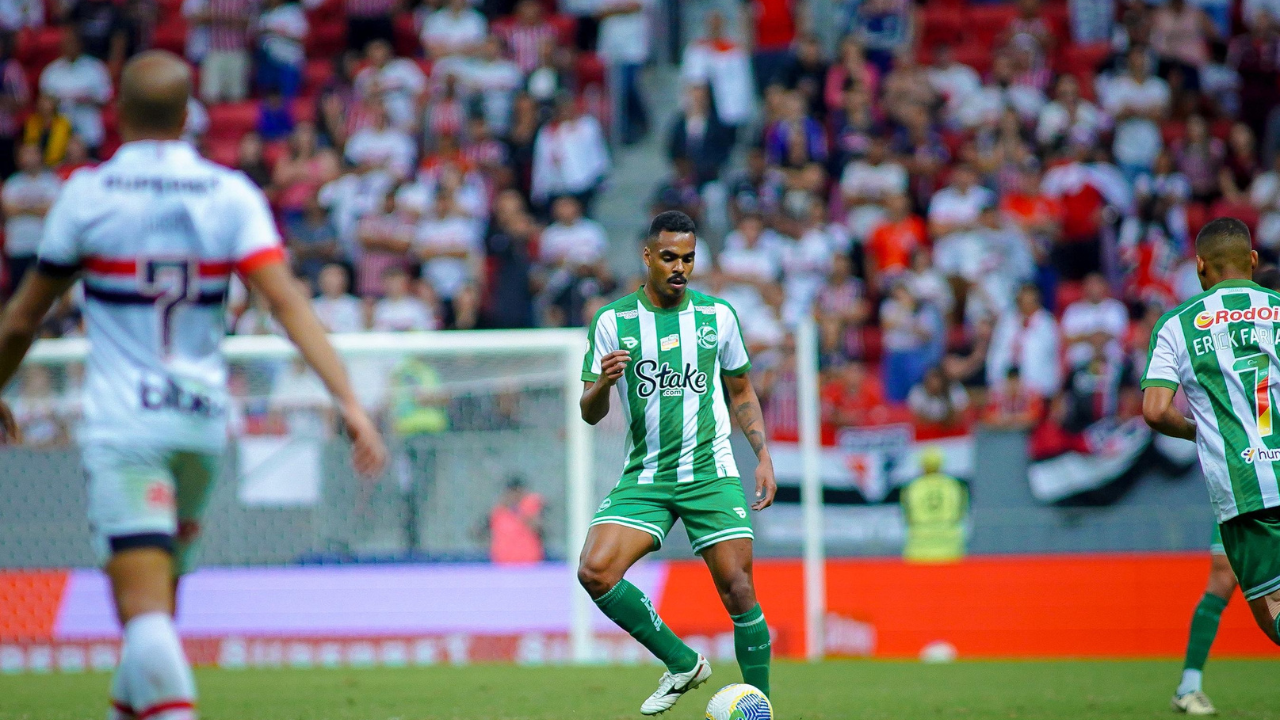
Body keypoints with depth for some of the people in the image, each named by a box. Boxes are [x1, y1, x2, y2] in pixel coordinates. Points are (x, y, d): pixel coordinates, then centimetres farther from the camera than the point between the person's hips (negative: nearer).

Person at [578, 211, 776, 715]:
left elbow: (741, 392, 17)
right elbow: (591, 413, 3)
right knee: (595, 572, -19)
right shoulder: (612, 322, 1)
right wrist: (603, 384, -20)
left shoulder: (718, 315, 4)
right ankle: (682, 664, -3)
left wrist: (763, 457, 6)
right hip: (644, 478, 0)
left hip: (711, 473, 0)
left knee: (737, 589, -10)